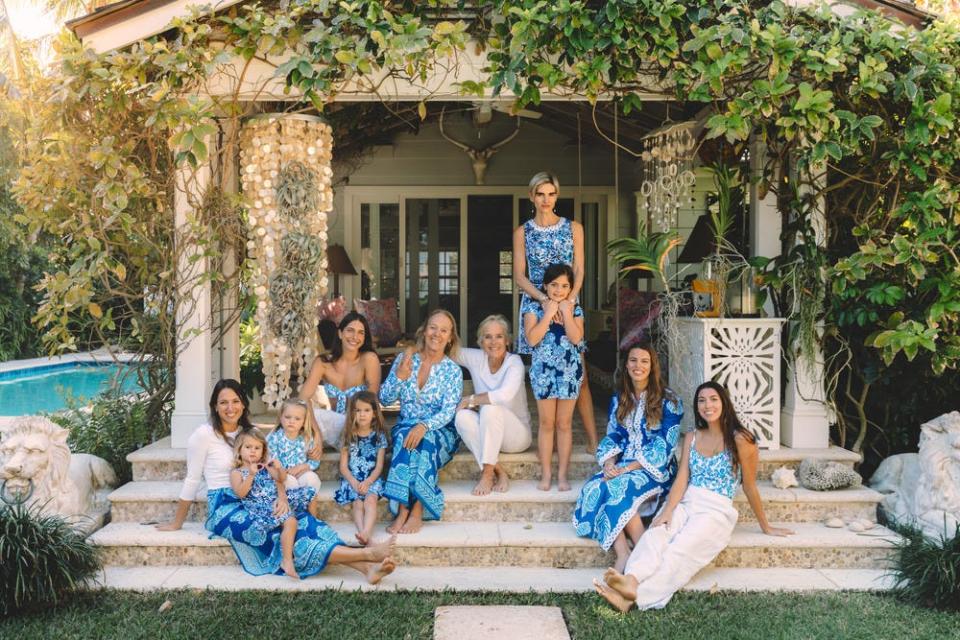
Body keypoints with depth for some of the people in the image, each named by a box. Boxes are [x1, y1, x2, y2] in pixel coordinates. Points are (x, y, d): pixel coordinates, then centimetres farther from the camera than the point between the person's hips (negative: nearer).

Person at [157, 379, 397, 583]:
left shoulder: (249, 432, 11)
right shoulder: (204, 435, -6)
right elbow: (192, 480, -1)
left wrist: (282, 496, -14)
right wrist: (176, 523, 4)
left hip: (254, 502, 5)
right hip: (224, 507, -5)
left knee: (302, 521, -22)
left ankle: (367, 568, -38)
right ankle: (366, 554, -42)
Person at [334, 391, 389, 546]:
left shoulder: (379, 436, 6)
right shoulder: (348, 436, 7)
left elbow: (379, 466, 1)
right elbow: (343, 466, 4)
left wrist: (367, 482, -16)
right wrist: (354, 482, -14)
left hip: (372, 479, -1)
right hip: (352, 479, 1)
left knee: (370, 500, -30)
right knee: (358, 503, -27)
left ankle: (366, 533, -50)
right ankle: (364, 535, -45)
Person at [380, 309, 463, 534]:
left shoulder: (453, 370, -1)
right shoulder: (404, 360, 6)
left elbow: (448, 411, -12)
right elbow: (385, 399, 4)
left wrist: (424, 426, -31)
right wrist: (400, 376, -14)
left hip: (440, 431, -2)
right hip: (405, 426, 2)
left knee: (424, 441, -35)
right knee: (406, 436, -33)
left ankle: (416, 513, -34)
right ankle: (404, 511, -35)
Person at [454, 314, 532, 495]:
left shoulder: (514, 362, -16)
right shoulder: (476, 358, -3)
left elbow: (504, 395, -33)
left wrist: (471, 400, -23)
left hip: (517, 435, -4)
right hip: (485, 436, 4)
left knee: (490, 407, -32)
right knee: (463, 416, -27)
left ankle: (488, 473, -27)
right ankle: (499, 472, -23)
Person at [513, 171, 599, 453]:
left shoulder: (573, 228, 9)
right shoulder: (522, 232, 8)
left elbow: (579, 270, 4)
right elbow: (519, 275, 1)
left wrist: (569, 297, -13)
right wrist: (544, 298, -15)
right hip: (535, 305, 0)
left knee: (578, 374, -4)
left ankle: (593, 440, -1)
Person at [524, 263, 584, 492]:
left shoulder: (575, 309, 4)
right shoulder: (534, 309, 0)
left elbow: (576, 338, -11)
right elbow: (532, 339, -15)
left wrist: (566, 312, -11)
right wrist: (549, 314, -13)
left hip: (569, 370, 1)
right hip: (543, 370, -1)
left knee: (564, 423, 6)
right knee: (547, 423, 4)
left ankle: (562, 474, 13)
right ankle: (545, 474, 11)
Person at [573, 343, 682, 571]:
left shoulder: (668, 401, -2)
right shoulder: (619, 399, 15)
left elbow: (665, 445, -10)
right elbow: (612, 437, 11)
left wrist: (628, 467, -18)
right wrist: (609, 463, -11)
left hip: (656, 469, -5)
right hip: (620, 467, 5)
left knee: (618, 488, -35)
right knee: (593, 488, -28)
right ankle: (622, 555, -36)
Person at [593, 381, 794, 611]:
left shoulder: (740, 440, -2)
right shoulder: (691, 438, 14)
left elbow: (750, 488, 5)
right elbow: (682, 478, 4)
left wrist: (765, 527, 11)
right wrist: (668, 510, -13)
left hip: (716, 510, -4)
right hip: (685, 503, 4)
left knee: (680, 550, -32)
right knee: (655, 534, -29)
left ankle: (636, 595, -55)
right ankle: (631, 581, -55)